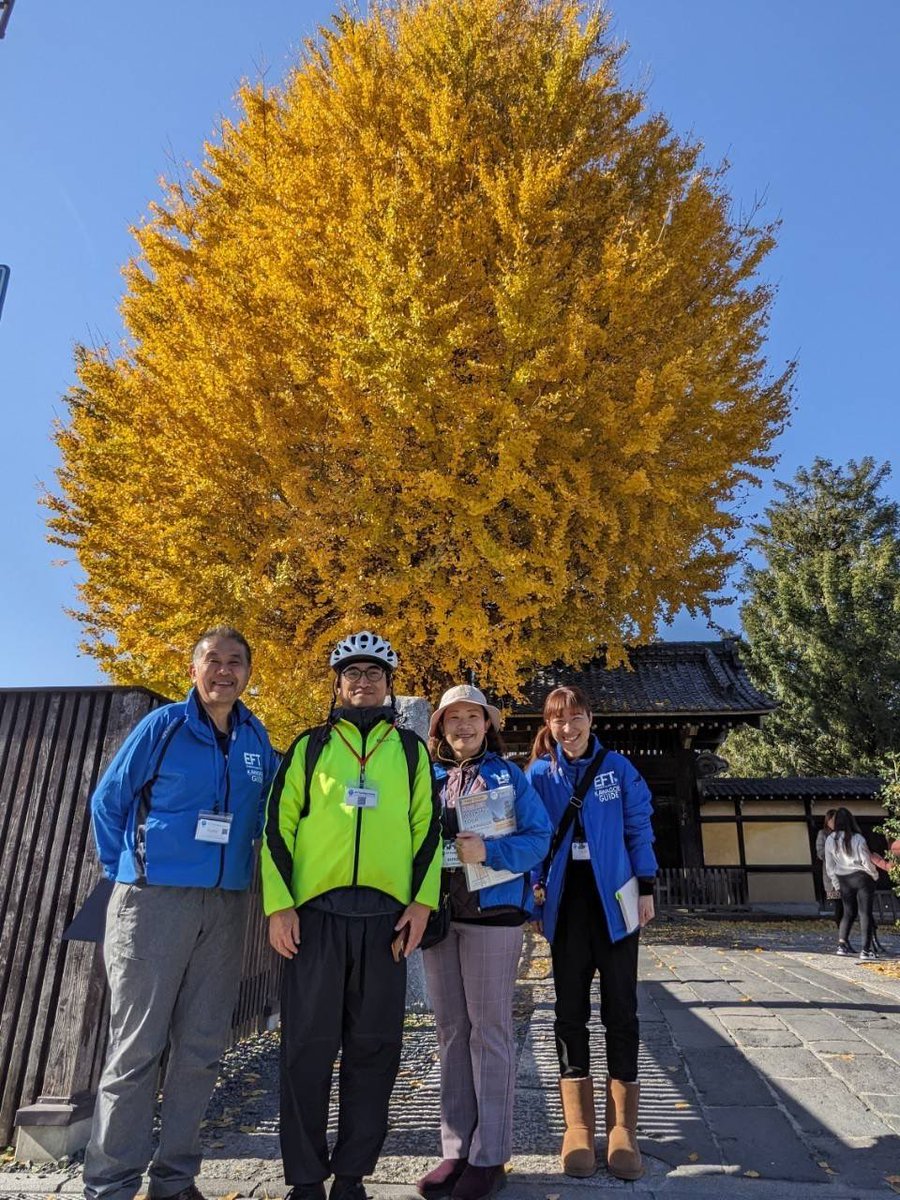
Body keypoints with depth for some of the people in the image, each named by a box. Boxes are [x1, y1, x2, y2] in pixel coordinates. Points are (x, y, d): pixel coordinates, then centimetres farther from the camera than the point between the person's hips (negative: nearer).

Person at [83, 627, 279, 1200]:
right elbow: (107, 802, 2)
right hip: (154, 900, -4)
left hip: (226, 907, 4)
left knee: (202, 1049, 11)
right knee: (137, 1047, 1)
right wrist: (129, 872, 2)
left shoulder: (257, 739, 6)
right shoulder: (162, 726, -5)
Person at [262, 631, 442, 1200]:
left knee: (373, 1049, 8)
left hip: (386, 916, 1)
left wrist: (422, 901, 0)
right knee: (309, 1047, 6)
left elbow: (428, 827, 10)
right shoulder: (309, 747, 9)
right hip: (315, 913, -1)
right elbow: (279, 826, 5)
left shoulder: (412, 751, 12)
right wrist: (278, 904, -4)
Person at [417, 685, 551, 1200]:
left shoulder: (509, 775, 0)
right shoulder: (429, 777, 10)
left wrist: (489, 851, -20)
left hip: (492, 911, -4)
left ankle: (489, 1156, 12)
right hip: (439, 913, 4)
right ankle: (457, 1148, 22)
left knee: (489, 1031, 2)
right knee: (452, 1032, 11)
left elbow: (539, 837, -5)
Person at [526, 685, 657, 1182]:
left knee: (620, 1009, 5)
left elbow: (638, 829, 3)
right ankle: (578, 1127, 18)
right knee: (570, 1009, 7)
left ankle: (622, 1128, 18)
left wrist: (646, 888, 0)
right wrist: (534, 894, 0)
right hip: (566, 902, 1)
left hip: (613, 898, 0)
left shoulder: (617, 767, 0)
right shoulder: (538, 774, 1)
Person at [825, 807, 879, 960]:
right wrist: (875, 875, 9)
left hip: (843, 880, 4)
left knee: (849, 912, 15)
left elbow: (829, 866, 2)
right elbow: (867, 861, -11)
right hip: (862, 878, -3)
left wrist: (836, 884, 13)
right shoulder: (858, 839, -16)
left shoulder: (830, 840, -4)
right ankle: (866, 949, 2)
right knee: (865, 913, 3)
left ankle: (842, 944, 6)